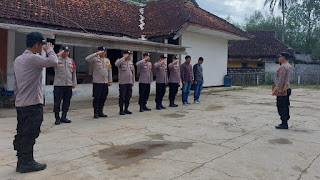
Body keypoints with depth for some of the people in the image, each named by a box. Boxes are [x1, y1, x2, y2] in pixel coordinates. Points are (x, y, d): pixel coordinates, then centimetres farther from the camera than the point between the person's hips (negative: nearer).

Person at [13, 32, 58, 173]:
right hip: (33, 104, -9)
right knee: (30, 135, 0)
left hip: (20, 104, 9)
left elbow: (16, 83, 18)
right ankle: (27, 163, 10)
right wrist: (49, 50, -3)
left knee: (21, 134, 14)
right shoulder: (33, 58, -15)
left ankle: (21, 162, 24)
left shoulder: (18, 60, 14)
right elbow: (53, 62, -22)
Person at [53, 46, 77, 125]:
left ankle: (63, 117, 20)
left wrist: (74, 82, 11)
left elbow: (74, 72, 16)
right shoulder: (57, 60, 1)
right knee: (57, 102, 0)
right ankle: (57, 118, 10)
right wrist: (58, 55, -21)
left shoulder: (71, 60, 13)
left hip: (69, 85, 4)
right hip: (58, 85, -4)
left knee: (67, 102, 8)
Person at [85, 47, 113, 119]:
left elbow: (109, 71, 15)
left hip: (105, 82, 5)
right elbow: (87, 59, -21)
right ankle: (96, 113, 10)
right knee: (96, 98, 0)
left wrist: (110, 81, 10)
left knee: (103, 98, 8)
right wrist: (96, 54, -22)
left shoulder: (107, 60, 14)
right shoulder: (95, 59, -1)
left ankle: (100, 112, 19)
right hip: (97, 82, -5)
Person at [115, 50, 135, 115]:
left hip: (129, 83, 6)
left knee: (128, 96, 9)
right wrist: (124, 58, -23)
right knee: (122, 97, -1)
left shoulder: (131, 62, 14)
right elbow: (116, 64, -28)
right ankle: (121, 110, 9)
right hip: (122, 83, -5)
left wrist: (133, 81, 15)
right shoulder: (120, 61, -3)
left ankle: (126, 109, 20)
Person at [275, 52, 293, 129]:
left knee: (281, 107, -6)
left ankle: (284, 124, -2)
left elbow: (281, 80, -21)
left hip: (282, 90, -11)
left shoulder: (283, 67, -17)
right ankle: (285, 122, 22)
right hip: (287, 89, 11)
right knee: (285, 106, 14)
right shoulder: (289, 66, 15)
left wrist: (279, 90, -19)